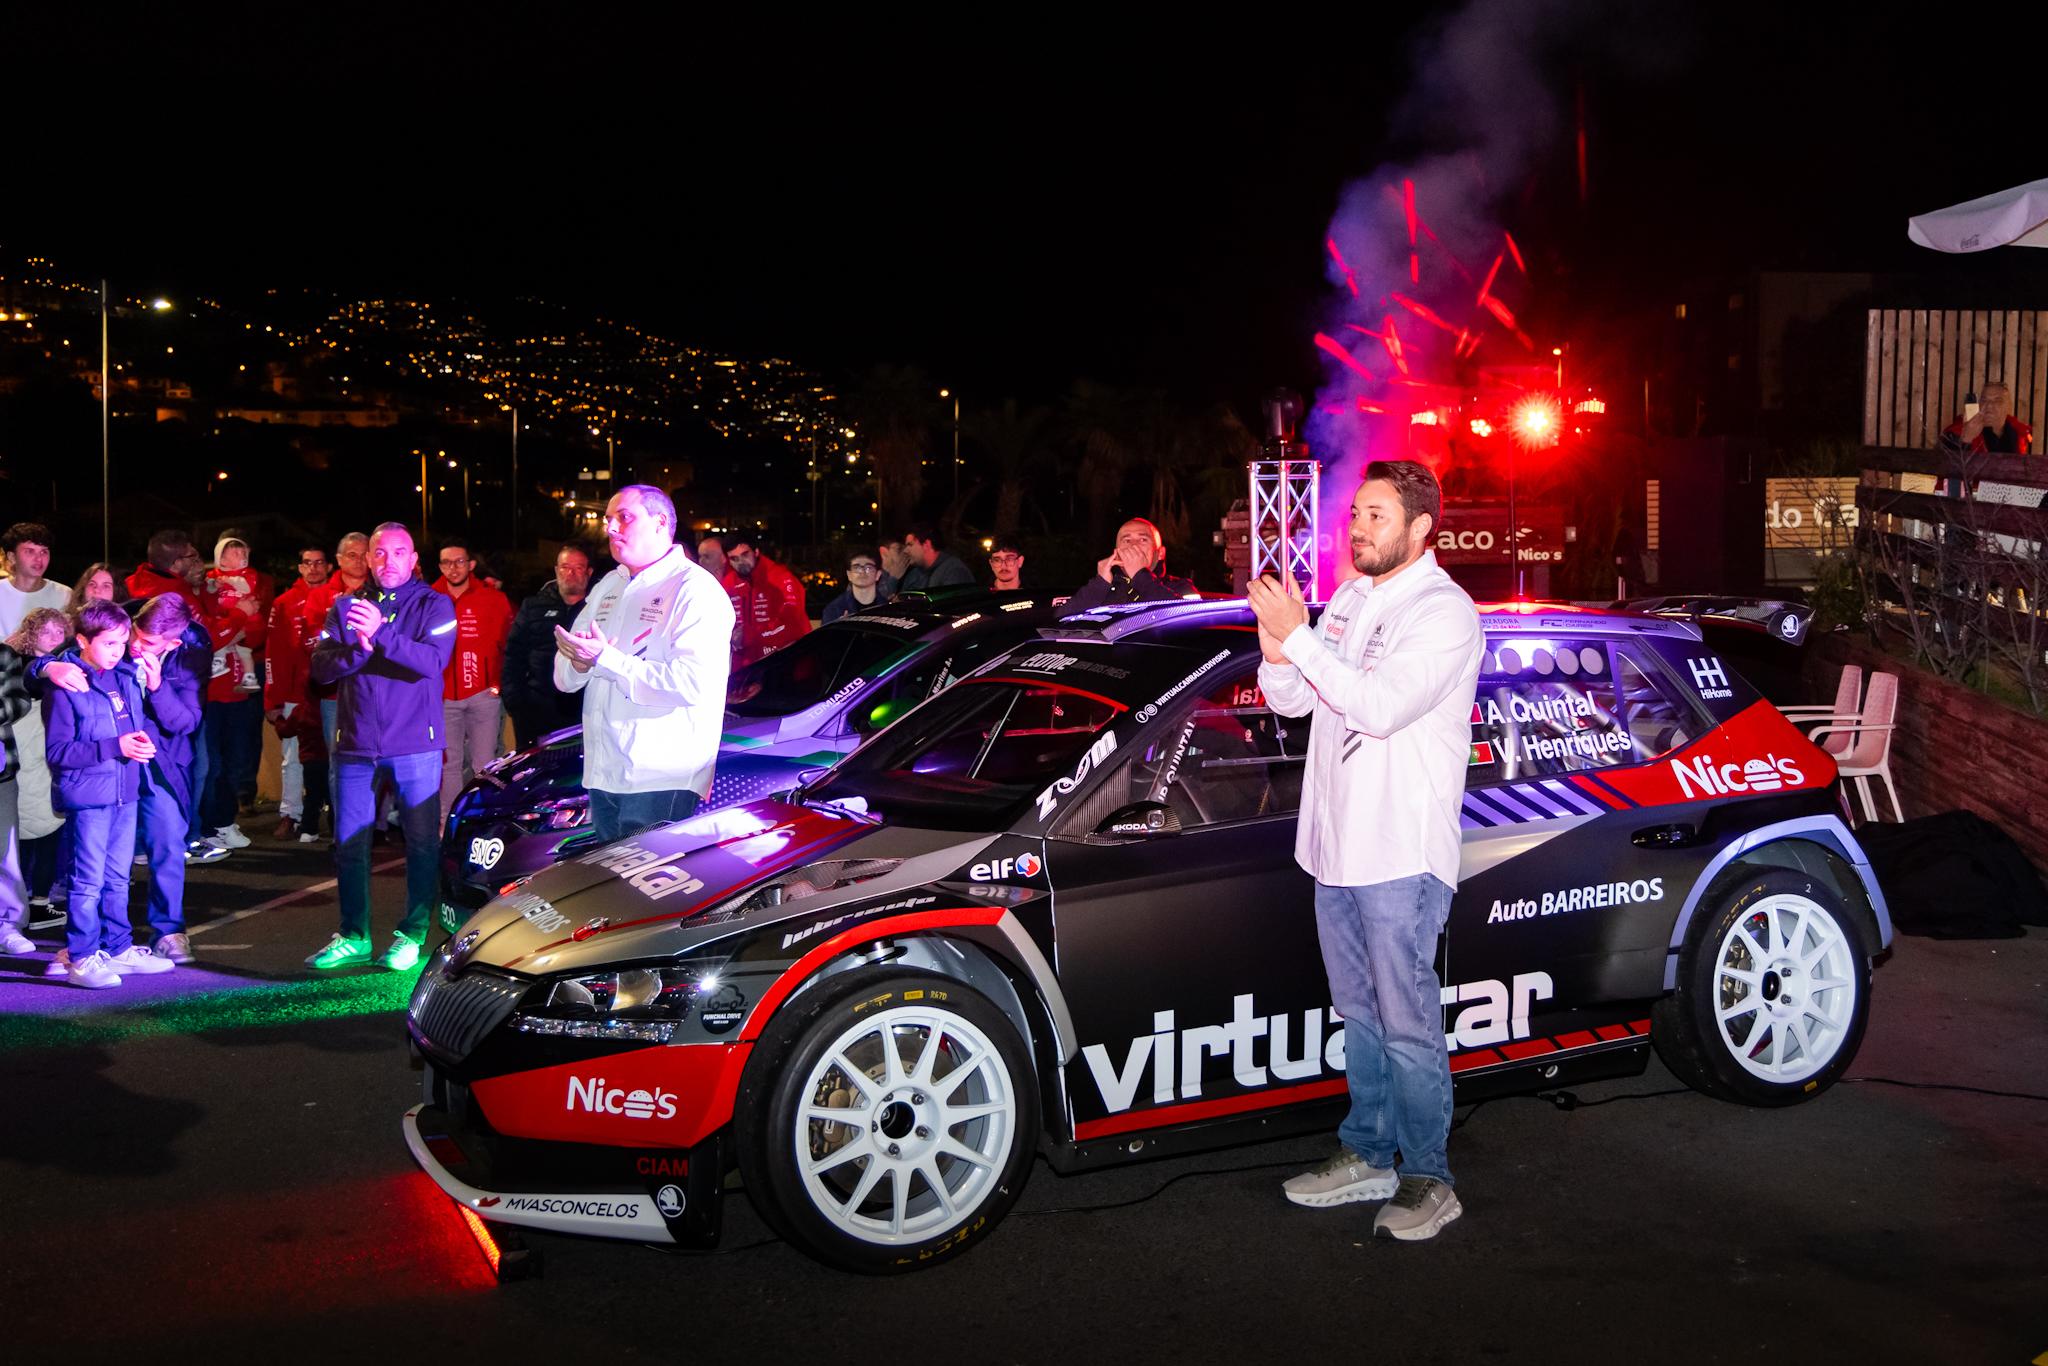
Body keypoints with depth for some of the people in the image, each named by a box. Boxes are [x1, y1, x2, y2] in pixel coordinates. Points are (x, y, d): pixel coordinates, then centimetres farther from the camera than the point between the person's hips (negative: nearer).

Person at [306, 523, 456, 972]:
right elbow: (320, 667, 2)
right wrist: (358, 650, -17)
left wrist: (381, 634, -26)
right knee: (349, 843, 8)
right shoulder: (345, 607, 11)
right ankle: (354, 937, 19)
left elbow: (433, 660, -15)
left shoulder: (433, 605, 1)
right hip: (355, 743, 3)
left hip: (414, 744, -3)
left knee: (422, 842, 0)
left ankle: (413, 935, 11)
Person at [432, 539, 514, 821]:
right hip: (443, 697, 1)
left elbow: (510, 643, 6)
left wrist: (501, 683, 2)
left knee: (484, 763, 1)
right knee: (448, 764, 5)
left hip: (483, 694, -1)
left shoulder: (492, 599, 1)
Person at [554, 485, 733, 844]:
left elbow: (692, 683, -22)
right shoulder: (609, 586, 19)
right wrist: (579, 661, -8)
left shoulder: (696, 590, -8)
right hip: (603, 774, 8)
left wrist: (607, 660, -20)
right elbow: (564, 678, 17)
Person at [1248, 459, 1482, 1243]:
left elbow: (1381, 706, -25)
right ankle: (1369, 1155, 28)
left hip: (1402, 854, -8)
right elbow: (1291, 701, 12)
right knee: (1360, 1014, 16)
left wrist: (1300, 636, -25)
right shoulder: (1349, 600, 13)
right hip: (1336, 844, 8)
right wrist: (1276, 647, -8)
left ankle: (1428, 1179, 7)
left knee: (1407, 1023, -2)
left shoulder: (1444, 613, -13)